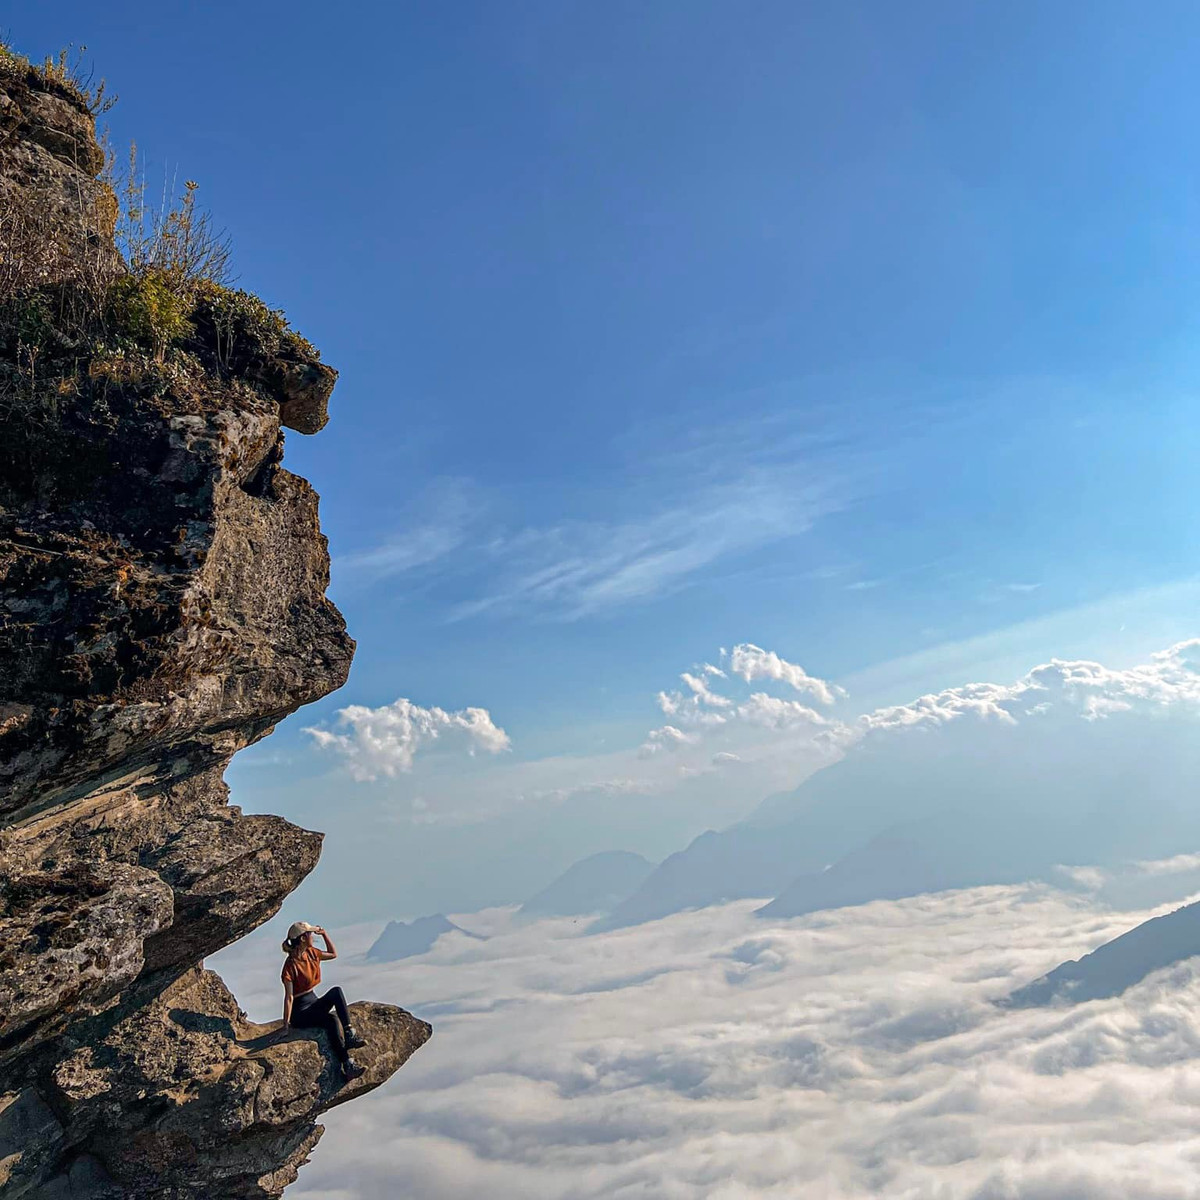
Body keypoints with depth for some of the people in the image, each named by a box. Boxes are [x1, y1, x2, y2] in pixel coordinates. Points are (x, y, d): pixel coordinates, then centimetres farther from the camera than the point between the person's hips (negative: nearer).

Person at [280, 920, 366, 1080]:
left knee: (336, 991, -22)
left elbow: (333, 954, 21)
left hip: (314, 1002, 7)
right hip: (300, 1012, -7)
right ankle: (347, 1065, -33)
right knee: (331, 1020, -31)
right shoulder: (291, 965, -18)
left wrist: (324, 934, 9)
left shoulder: (312, 953, 4)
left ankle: (350, 1035, -27)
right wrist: (286, 1025, -18)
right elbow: (289, 997, -19)